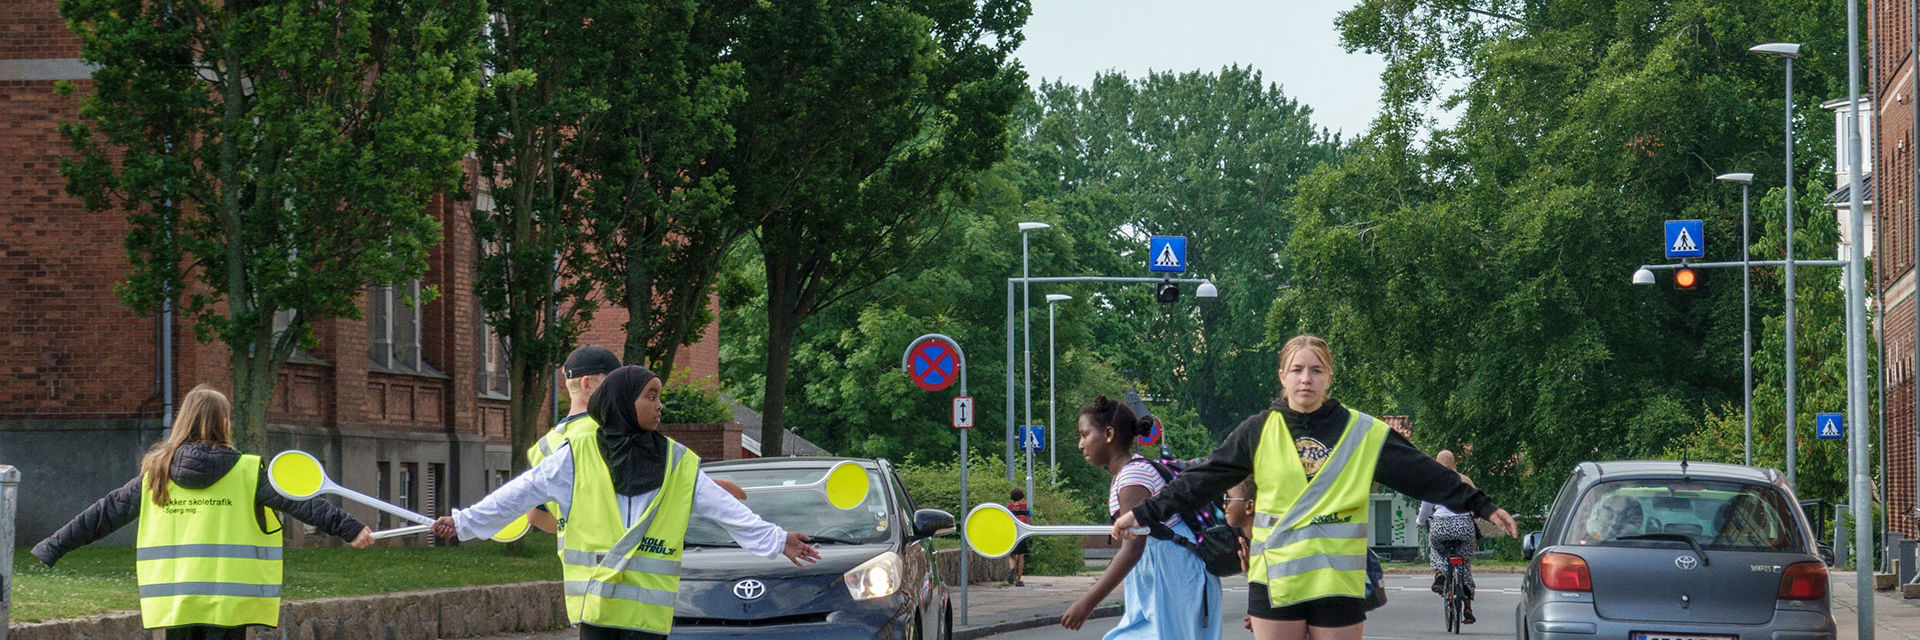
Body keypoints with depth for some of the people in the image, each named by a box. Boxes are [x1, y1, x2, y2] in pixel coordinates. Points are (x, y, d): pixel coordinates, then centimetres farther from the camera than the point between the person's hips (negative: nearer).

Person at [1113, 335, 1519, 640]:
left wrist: (1483, 507, 2)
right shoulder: (1260, 432, 4)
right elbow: (1201, 481, 7)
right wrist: (1145, 513, 4)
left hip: (1340, 582, 0)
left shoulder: (1363, 434, 3)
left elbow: (1427, 477, 5)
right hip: (1275, 581, 0)